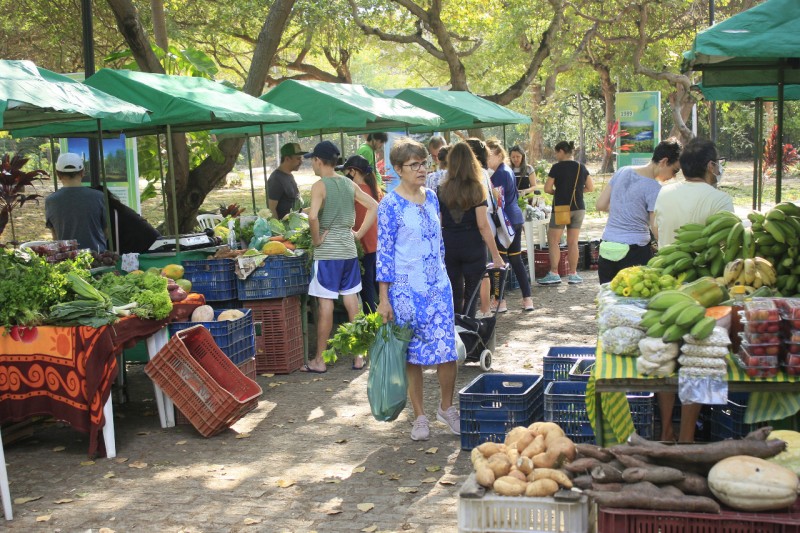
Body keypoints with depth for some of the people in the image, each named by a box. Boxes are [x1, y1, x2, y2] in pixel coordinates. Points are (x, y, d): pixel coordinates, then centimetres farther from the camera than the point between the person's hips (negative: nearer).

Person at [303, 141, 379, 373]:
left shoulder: (320, 185, -11)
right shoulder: (349, 184, 8)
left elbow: (313, 216, -26)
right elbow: (374, 206, 10)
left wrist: (316, 239, -11)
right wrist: (359, 233, 10)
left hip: (327, 251, -6)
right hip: (349, 249, 6)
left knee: (325, 303, -1)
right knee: (352, 301, 10)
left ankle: (319, 361, 7)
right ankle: (358, 356, 14)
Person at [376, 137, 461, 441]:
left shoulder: (431, 198, 8)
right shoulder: (390, 206, -8)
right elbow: (384, 253, -8)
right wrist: (384, 299, -10)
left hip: (439, 287, 5)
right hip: (406, 290, -4)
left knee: (448, 350, 0)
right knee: (413, 355, 4)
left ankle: (446, 407, 22)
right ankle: (420, 417, 18)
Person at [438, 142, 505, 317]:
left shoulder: (442, 191, 1)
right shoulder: (476, 189, -6)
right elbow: (483, 225, -11)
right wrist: (496, 255, -8)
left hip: (448, 248, 2)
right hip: (472, 247, -2)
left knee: (454, 296, 13)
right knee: (471, 295, 7)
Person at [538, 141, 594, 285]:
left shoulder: (557, 168, -8)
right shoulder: (581, 168, 6)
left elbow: (547, 189, -9)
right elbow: (590, 188, 9)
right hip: (578, 208, 5)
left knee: (553, 241, 3)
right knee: (573, 243, 8)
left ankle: (554, 274, -3)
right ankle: (573, 274, 9)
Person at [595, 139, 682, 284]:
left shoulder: (622, 172, 7)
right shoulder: (654, 188, -11)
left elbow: (600, 205, 10)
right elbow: (656, 228, -13)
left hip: (607, 248, 6)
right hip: (635, 251, -6)